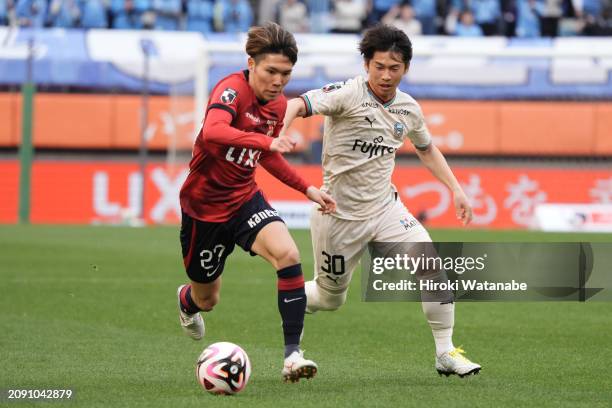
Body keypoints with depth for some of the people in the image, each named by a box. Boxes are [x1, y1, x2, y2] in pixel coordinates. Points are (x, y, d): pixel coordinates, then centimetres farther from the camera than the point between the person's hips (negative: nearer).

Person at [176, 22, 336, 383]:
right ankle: (187, 300, 55)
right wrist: (266, 141, -56)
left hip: (245, 198, 5)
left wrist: (307, 188, 11)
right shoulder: (232, 90, -22)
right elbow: (212, 132, -44)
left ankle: (293, 353, -24)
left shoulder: (279, 104, 1)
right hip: (204, 205, -5)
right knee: (207, 299, 14)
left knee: (288, 254, -26)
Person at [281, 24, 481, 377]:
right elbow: (298, 104, -31)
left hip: (385, 207, 4)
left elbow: (427, 150, 23)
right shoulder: (348, 95, -16)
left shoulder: (409, 109, 3)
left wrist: (456, 189, 15)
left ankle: (446, 353, -5)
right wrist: (281, 132, -52)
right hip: (340, 214, -4)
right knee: (329, 299, 8)